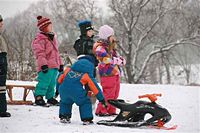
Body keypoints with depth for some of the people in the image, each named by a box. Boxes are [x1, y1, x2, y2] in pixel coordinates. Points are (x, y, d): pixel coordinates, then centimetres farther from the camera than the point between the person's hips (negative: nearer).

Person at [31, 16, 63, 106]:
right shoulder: (39, 39, -9)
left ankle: (50, 97, 24)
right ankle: (38, 97, -9)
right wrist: (43, 64, -24)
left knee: (52, 83, 14)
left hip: (54, 65, 9)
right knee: (44, 82, -13)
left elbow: (56, 52, 27)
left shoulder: (52, 38, 21)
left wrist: (60, 64, 25)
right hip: (46, 67, -9)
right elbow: (39, 53, -17)